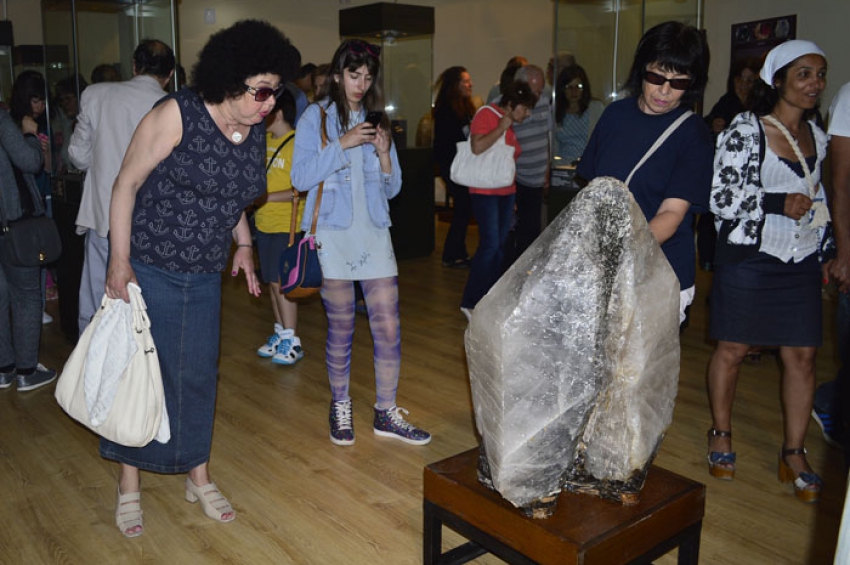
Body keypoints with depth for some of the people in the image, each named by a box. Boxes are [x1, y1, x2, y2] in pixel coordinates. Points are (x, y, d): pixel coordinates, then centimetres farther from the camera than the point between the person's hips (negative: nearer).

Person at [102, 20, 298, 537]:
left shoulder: (256, 133, 2)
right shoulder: (178, 115, -16)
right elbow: (126, 184, -13)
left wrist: (244, 244, 5)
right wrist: (120, 261, -16)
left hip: (205, 276, 5)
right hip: (148, 269, -5)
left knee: (199, 375, 12)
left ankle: (199, 476, 29)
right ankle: (129, 484, 24)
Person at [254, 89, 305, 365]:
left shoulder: (296, 144, -13)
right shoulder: (265, 141, 11)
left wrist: (268, 197, -19)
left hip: (286, 225, -8)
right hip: (264, 223, 8)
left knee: (280, 281, -6)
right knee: (272, 282, 13)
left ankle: (291, 341, 4)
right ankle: (280, 333, 25)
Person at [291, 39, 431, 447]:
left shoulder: (377, 120, 14)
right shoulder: (316, 117, 3)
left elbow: (392, 188, 12)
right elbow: (301, 177, -9)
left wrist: (384, 153, -6)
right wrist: (343, 144, -16)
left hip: (375, 233, 3)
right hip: (333, 234, -3)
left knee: (388, 326, 0)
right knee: (341, 328, 5)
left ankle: (387, 413, 14)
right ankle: (340, 406, 25)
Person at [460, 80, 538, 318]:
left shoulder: (512, 124, 15)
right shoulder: (487, 115, -9)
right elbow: (477, 147, -24)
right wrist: (501, 128, -17)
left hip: (506, 192, 8)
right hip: (485, 191, -8)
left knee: (500, 247, 8)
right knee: (490, 245, -14)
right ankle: (470, 303, -7)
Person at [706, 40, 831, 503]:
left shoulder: (815, 135, 11)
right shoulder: (745, 130, -9)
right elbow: (722, 199, -14)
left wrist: (821, 252, 20)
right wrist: (780, 204, -16)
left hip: (801, 261, 6)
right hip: (748, 257, -5)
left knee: (802, 356, 5)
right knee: (732, 349, 5)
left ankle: (794, 453, 17)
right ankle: (721, 434, 25)